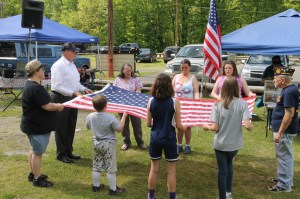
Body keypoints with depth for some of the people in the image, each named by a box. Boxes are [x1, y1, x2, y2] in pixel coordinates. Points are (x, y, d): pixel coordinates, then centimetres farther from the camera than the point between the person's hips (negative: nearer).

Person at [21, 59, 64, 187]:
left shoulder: (31, 85, 8)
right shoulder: (35, 88, -26)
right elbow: (47, 106, -26)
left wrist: (54, 105, 8)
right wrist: (59, 107, -9)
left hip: (33, 124, 11)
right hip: (37, 126, -11)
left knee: (34, 150, 22)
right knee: (37, 152, 1)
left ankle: (33, 173, 35)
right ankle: (37, 179, 12)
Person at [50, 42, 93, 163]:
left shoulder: (72, 65, 10)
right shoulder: (58, 65, -17)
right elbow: (57, 86, -22)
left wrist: (84, 89, 3)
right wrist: (73, 93, -27)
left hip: (72, 99, 9)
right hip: (61, 99, -9)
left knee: (71, 126, 16)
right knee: (61, 128, 5)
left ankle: (68, 152, 29)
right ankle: (61, 154, 18)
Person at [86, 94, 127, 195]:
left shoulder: (90, 116, -7)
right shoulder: (110, 117, -24)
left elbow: (88, 127, 12)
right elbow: (119, 129, -14)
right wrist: (124, 116, -6)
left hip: (96, 143, 5)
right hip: (108, 144, -5)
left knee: (97, 166, 18)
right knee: (110, 168, 4)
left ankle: (96, 185, 30)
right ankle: (113, 189, 13)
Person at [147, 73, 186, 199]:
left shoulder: (151, 101, -6)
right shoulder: (175, 102, -14)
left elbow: (148, 124, 0)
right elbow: (178, 125, -10)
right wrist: (184, 128, 12)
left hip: (155, 138, 3)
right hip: (169, 139, -3)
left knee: (154, 169, 17)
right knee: (171, 171, 12)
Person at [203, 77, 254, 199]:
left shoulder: (218, 105, -12)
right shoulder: (242, 104, -11)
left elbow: (215, 128, -14)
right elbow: (247, 126, -18)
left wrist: (206, 127, 7)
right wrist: (252, 127, 4)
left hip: (220, 143, -2)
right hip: (235, 143, 2)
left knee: (222, 170, 12)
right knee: (229, 164, 28)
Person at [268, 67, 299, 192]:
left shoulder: (289, 92, -21)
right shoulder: (289, 89, 10)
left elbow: (289, 114, -25)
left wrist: (279, 133, -22)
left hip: (284, 131, -10)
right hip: (285, 130, 10)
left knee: (284, 157, -1)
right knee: (286, 156, 19)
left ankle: (284, 185, 8)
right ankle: (286, 178, 32)